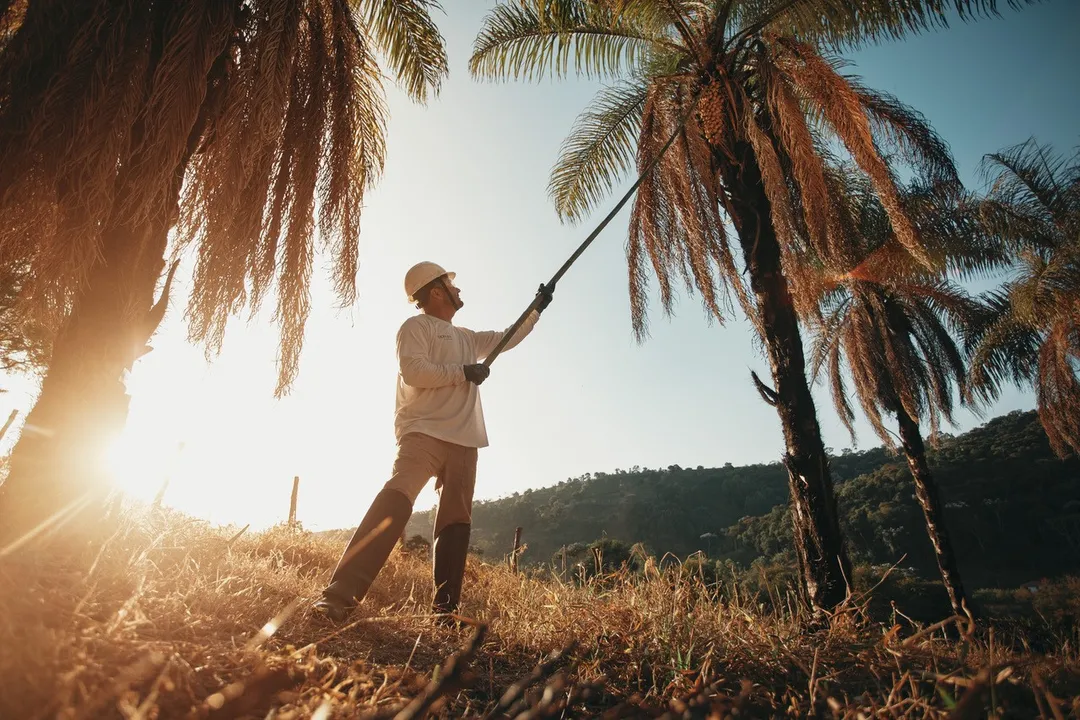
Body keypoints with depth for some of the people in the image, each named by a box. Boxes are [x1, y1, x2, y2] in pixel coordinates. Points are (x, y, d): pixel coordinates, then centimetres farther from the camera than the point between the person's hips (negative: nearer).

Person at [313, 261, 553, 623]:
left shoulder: (465, 338, 27)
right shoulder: (416, 326, 5)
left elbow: (507, 338, 35)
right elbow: (413, 371, -11)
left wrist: (537, 309, 34)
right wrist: (463, 373, -7)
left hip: (463, 440, 8)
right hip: (425, 433, -7)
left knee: (456, 522, 2)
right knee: (394, 504, -24)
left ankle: (445, 609, 5)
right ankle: (339, 596, -27)